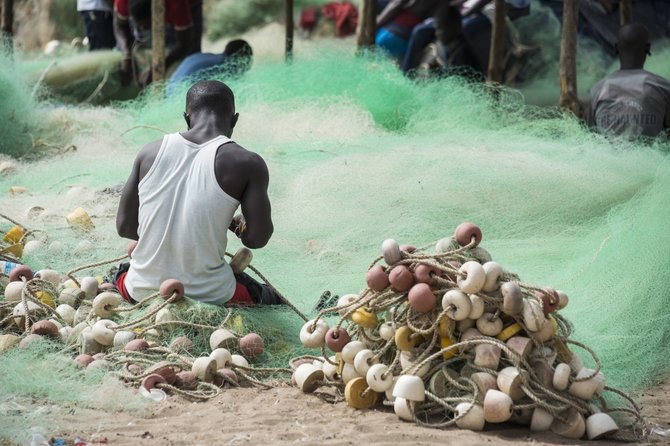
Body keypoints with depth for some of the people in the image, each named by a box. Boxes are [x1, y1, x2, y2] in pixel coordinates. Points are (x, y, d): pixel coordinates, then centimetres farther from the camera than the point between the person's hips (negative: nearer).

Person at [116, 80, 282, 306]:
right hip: (208, 296, -4)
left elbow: (124, 226, 3)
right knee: (272, 300, 27)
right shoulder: (246, 164, -11)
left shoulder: (151, 152, 0)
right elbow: (257, 238, -11)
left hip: (142, 292, 4)